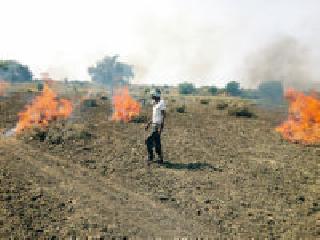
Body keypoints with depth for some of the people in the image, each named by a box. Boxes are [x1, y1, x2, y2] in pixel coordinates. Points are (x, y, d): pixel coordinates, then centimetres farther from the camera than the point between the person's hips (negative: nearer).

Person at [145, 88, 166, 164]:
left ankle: (150, 157, 2)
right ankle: (160, 159, 17)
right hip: (154, 125, 9)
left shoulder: (161, 103, -13)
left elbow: (163, 116, -17)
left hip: (158, 126, -9)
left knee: (149, 141, -8)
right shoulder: (155, 104, 15)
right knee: (157, 143, 10)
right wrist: (149, 123, 19)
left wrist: (161, 127, -22)